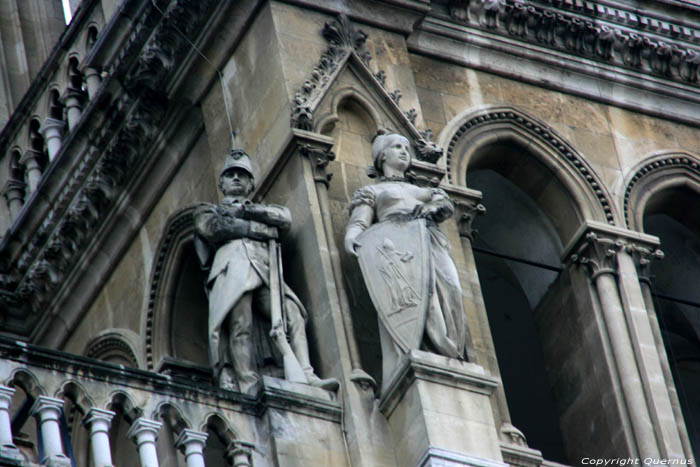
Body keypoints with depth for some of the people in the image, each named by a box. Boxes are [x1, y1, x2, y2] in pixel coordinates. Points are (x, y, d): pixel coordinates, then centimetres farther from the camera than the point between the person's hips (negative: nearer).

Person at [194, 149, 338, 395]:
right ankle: (249, 388, -37)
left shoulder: (264, 209, 39)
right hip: (233, 267, -3)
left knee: (293, 316, -22)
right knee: (240, 327, -24)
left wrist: (244, 210, 7)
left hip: (265, 270, 3)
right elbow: (211, 227, 5)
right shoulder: (208, 210, 31)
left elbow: (285, 217, 14)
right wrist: (258, 228, 5)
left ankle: (306, 377, -33)